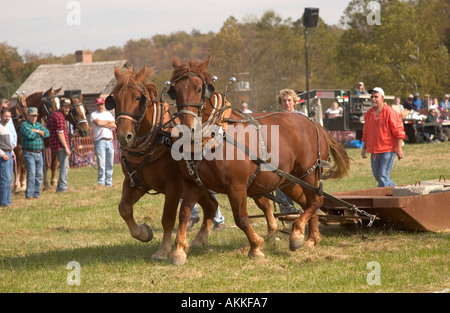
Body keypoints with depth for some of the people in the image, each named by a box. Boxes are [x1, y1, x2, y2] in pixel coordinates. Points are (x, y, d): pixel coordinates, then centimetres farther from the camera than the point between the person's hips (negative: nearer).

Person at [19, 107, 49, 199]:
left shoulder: (39, 125, 15)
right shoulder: (24, 125, -4)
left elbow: (47, 133, 1)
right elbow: (29, 135, -21)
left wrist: (36, 131, -12)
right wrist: (40, 133, -5)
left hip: (39, 153, 6)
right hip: (29, 153, -6)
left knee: (39, 174, 6)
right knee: (31, 173, -14)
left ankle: (36, 193, 13)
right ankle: (29, 194, -13)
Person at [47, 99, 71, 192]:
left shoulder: (53, 114, 16)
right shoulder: (59, 117, -16)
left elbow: (48, 129, 23)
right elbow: (60, 133, -20)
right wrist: (66, 147, -18)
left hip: (55, 144, 10)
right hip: (61, 145, -10)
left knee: (64, 166, 19)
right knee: (64, 166, -7)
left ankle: (60, 187, 23)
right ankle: (63, 188, -7)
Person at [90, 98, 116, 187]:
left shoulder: (109, 114, 17)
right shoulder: (93, 114, 4)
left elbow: (114, 125, 3)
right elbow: (98, 122, -16)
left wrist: (103, 124, -7)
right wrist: (108, 122, 0)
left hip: (109, 141, 5)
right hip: (100, 141, -5)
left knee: (110, 164, 7)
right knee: (101, 164, -11)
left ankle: (109, 183, 13)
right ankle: (100, 183, -8)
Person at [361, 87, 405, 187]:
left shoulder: (390, 112, -9)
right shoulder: (369, 113, 10)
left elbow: (398, 131, -10)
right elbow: (366, 133, 19)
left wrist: (399, 149, -15)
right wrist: (364, 148, 14)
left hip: (388, 150, -7)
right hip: (374, 151, 7)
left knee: (383, 176, -12)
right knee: (377, 175, 14)